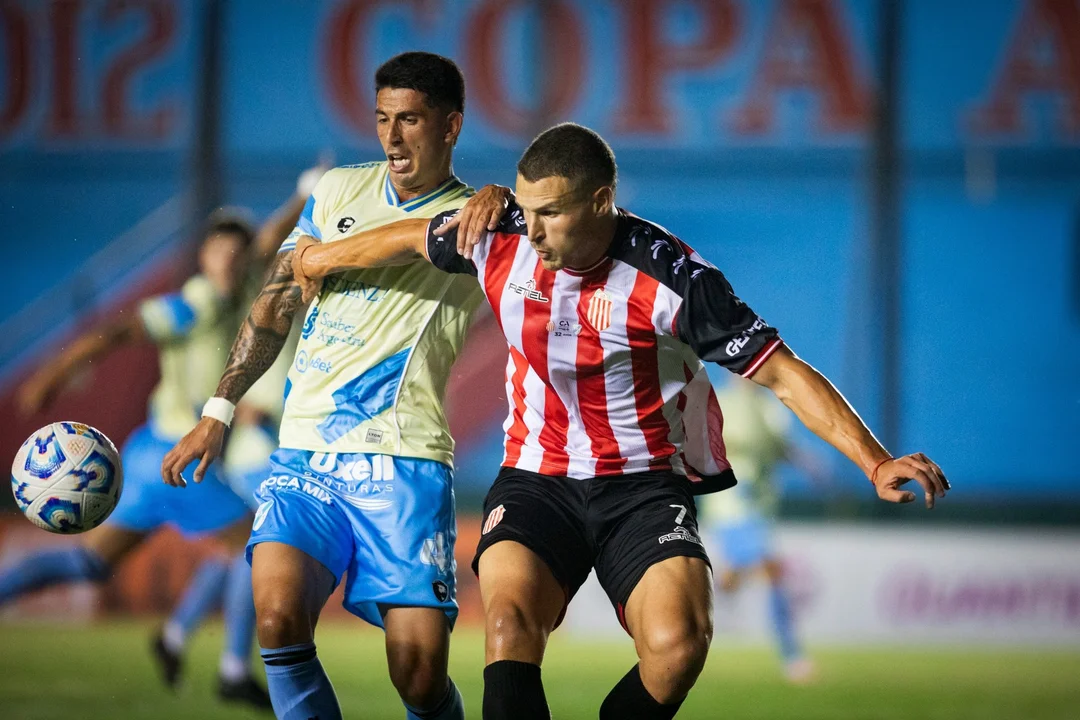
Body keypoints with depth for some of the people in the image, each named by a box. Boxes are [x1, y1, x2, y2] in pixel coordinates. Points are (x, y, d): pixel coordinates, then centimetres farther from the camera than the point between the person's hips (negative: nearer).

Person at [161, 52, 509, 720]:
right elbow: (277, 302, 20)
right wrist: (218, 413, 15)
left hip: (403, 465, -3)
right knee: (280, 620, -22)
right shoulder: (340, 190, 15)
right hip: (304, 454, 3)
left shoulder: (476, 221, 5)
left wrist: (500, 203, -29)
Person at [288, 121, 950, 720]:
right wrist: (324, 259, 34)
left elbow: (783, 373, -14)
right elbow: (411, 238, 18)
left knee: (678, 644, -28)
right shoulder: (502, 242, -5)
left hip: (646, 485, -2)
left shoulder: (671, 278, -17)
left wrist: (874, 461, -22)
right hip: (537, 478, 2)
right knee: (509, 620, -27)